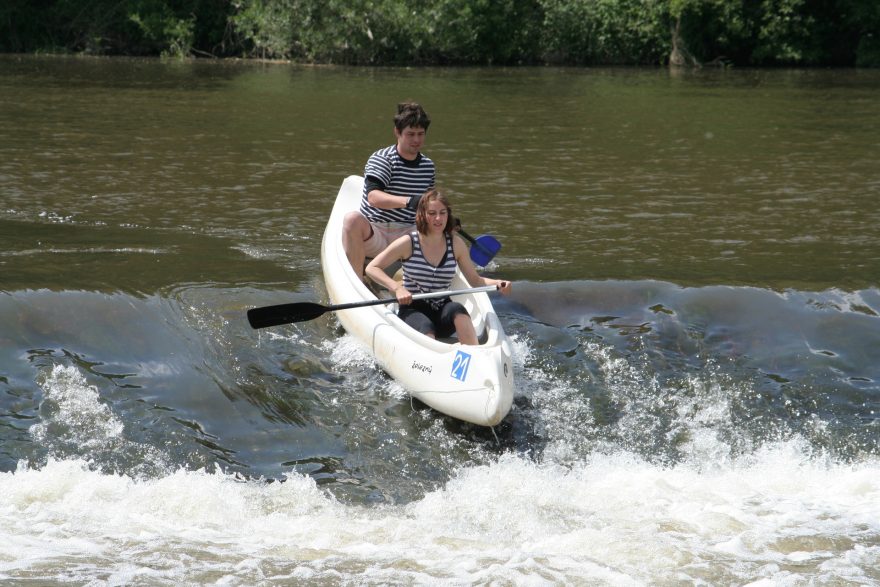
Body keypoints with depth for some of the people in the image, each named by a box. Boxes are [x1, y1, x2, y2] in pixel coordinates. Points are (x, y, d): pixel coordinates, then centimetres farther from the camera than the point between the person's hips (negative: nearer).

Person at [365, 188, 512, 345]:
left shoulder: (456, 245, 6)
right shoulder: (408, 243, -3)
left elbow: (474, 280, 12)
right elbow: (372, 268, -3)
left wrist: (497, 283, -10)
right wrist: (397, 288, -20)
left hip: (442, 315, 2)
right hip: (412, 311, -2)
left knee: (457, 309, -32)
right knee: (426, 328, -36)